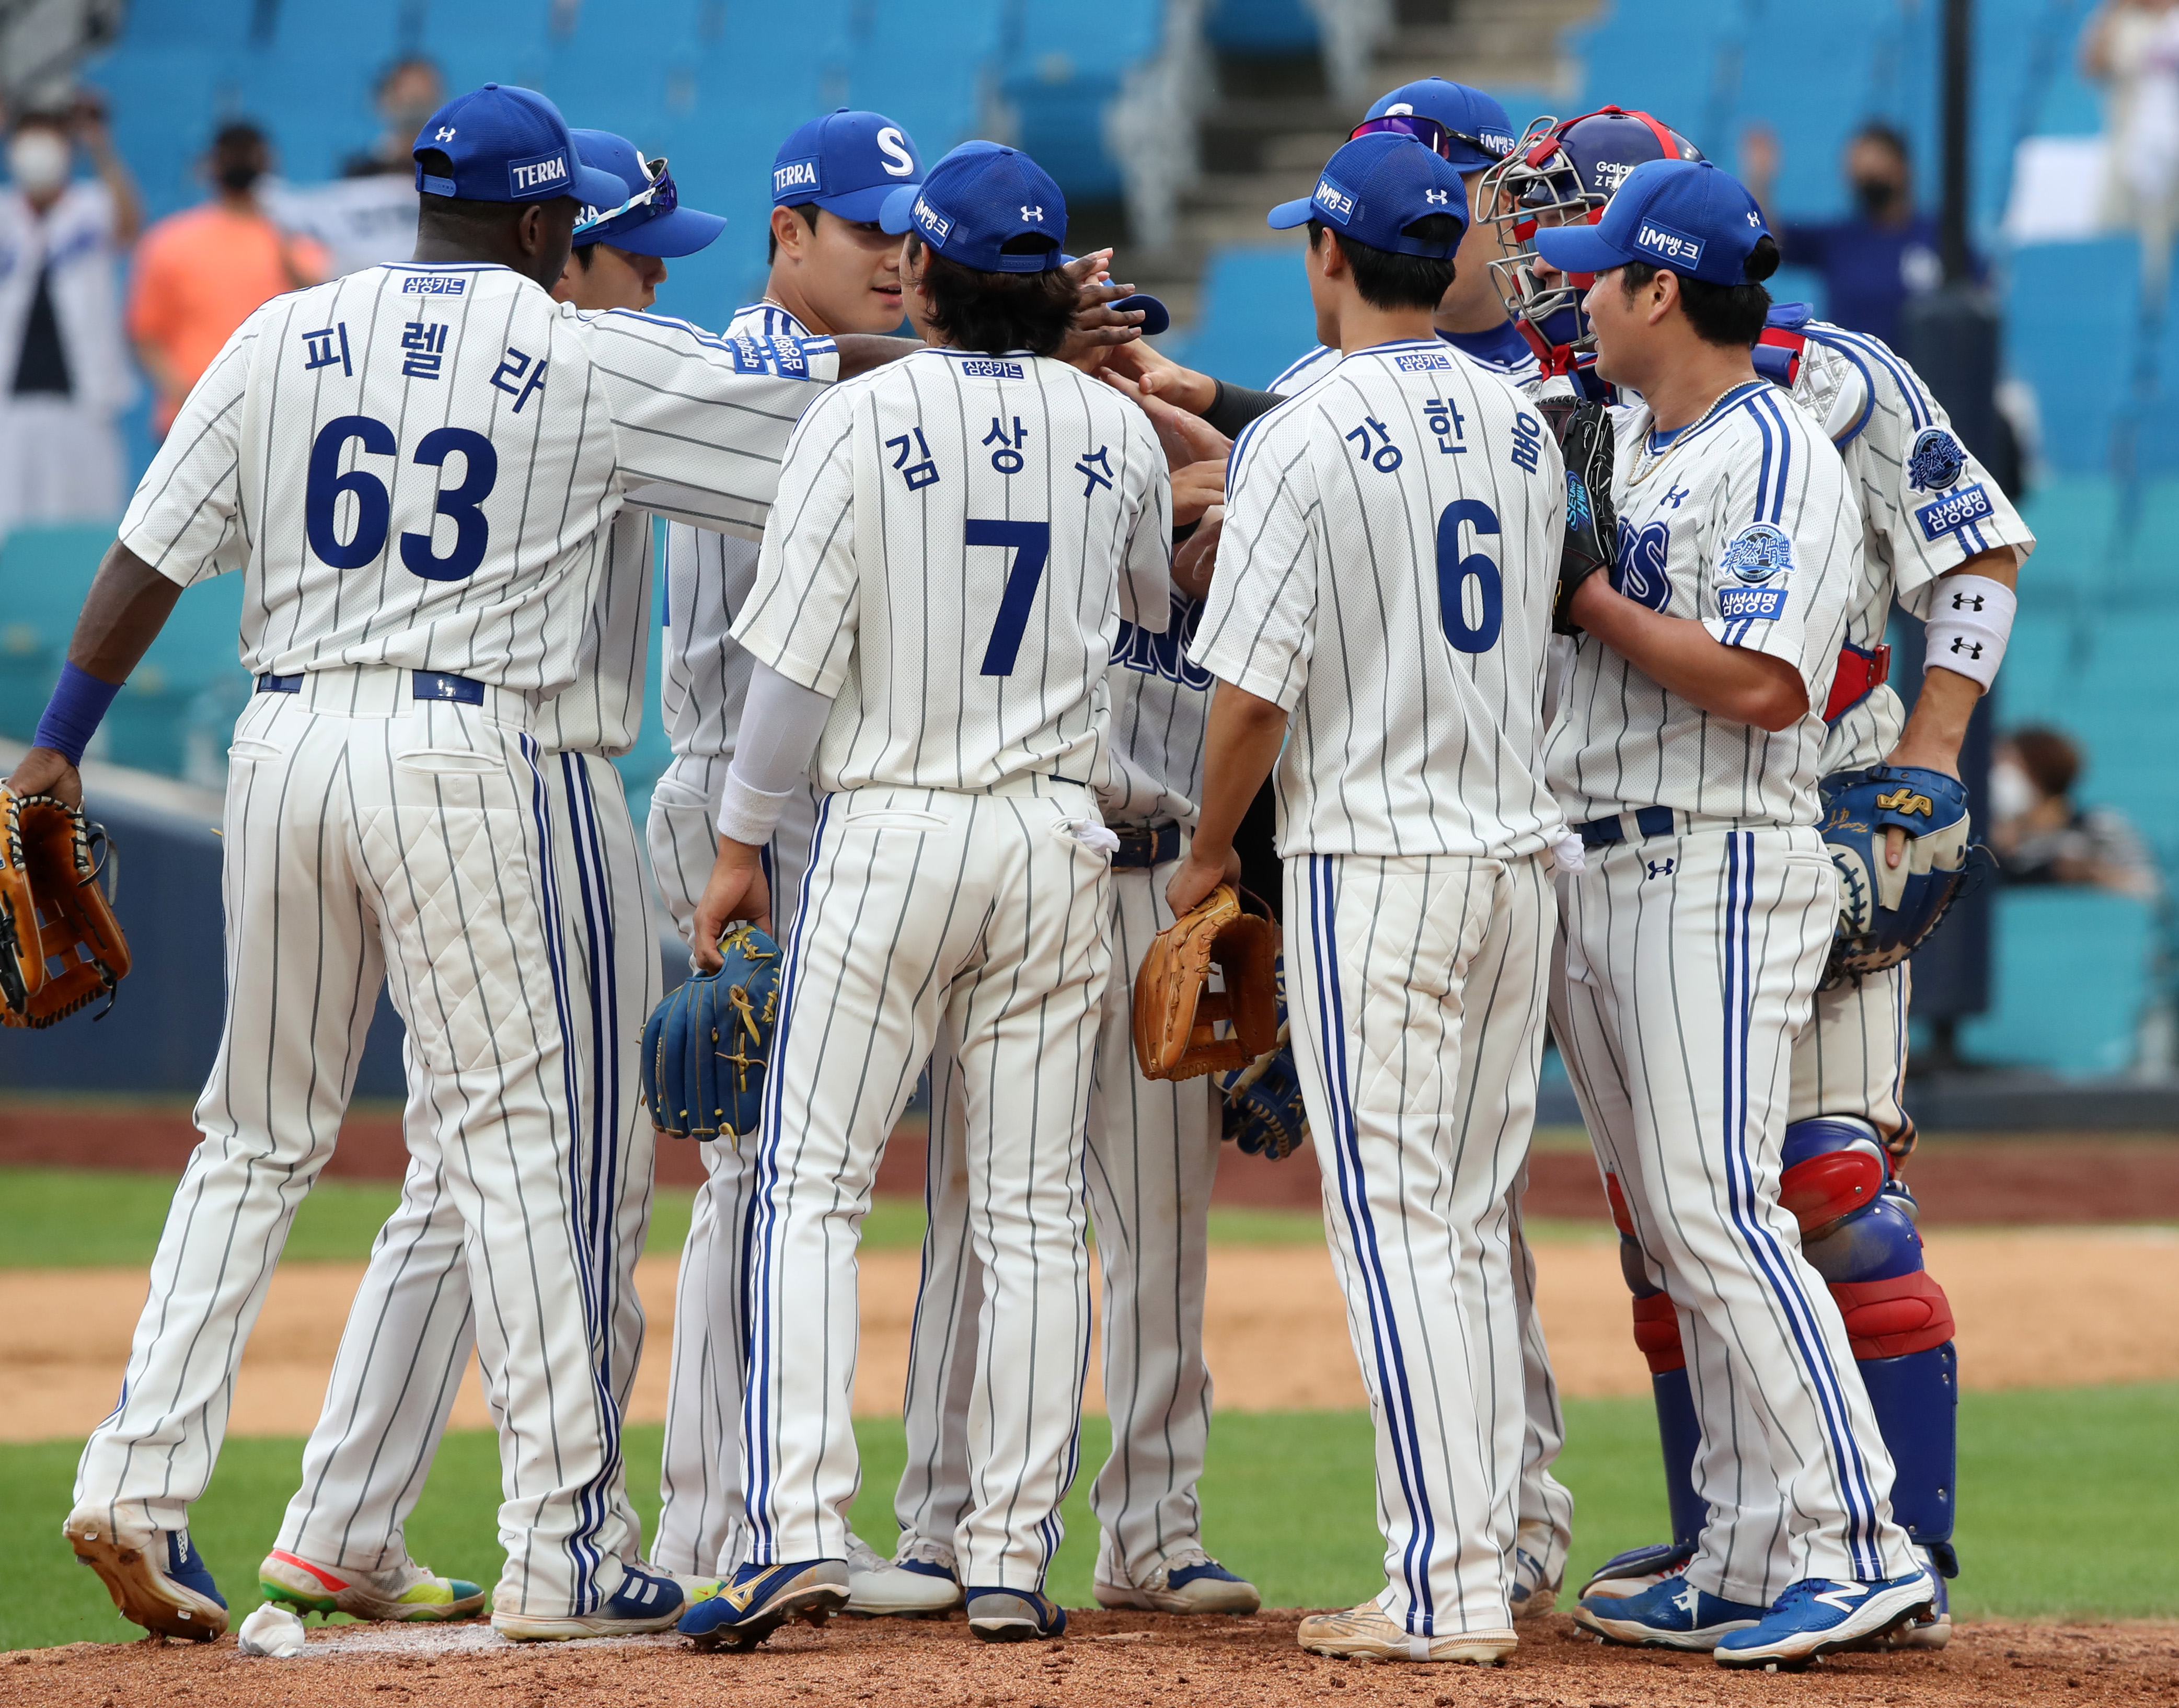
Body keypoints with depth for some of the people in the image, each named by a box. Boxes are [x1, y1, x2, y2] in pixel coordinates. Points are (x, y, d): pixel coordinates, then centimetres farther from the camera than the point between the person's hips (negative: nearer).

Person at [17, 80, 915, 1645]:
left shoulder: (287, 337, 9)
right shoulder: (592, 362, 0)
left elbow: (149, 558, 7)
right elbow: (828, 386, 4)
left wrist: (58, 748, 13)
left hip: (285, 745, 4)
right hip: (459, 756, -4)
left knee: (259, 1138, 14)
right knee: (519, 1137, -2)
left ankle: (140, 1482, 5)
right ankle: (563, 1552, -3)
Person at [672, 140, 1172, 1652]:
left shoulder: (860, 423, -9)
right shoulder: (1117, 427, 2)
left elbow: (797, 662, -10)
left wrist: (742, 843, 0)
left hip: (890, 829, -3)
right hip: (1061, 840, 3)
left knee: (812, 1187, 1)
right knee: (1035, 1211, 6)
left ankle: (800, 1528, -12)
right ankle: (1013, 1562, 5)